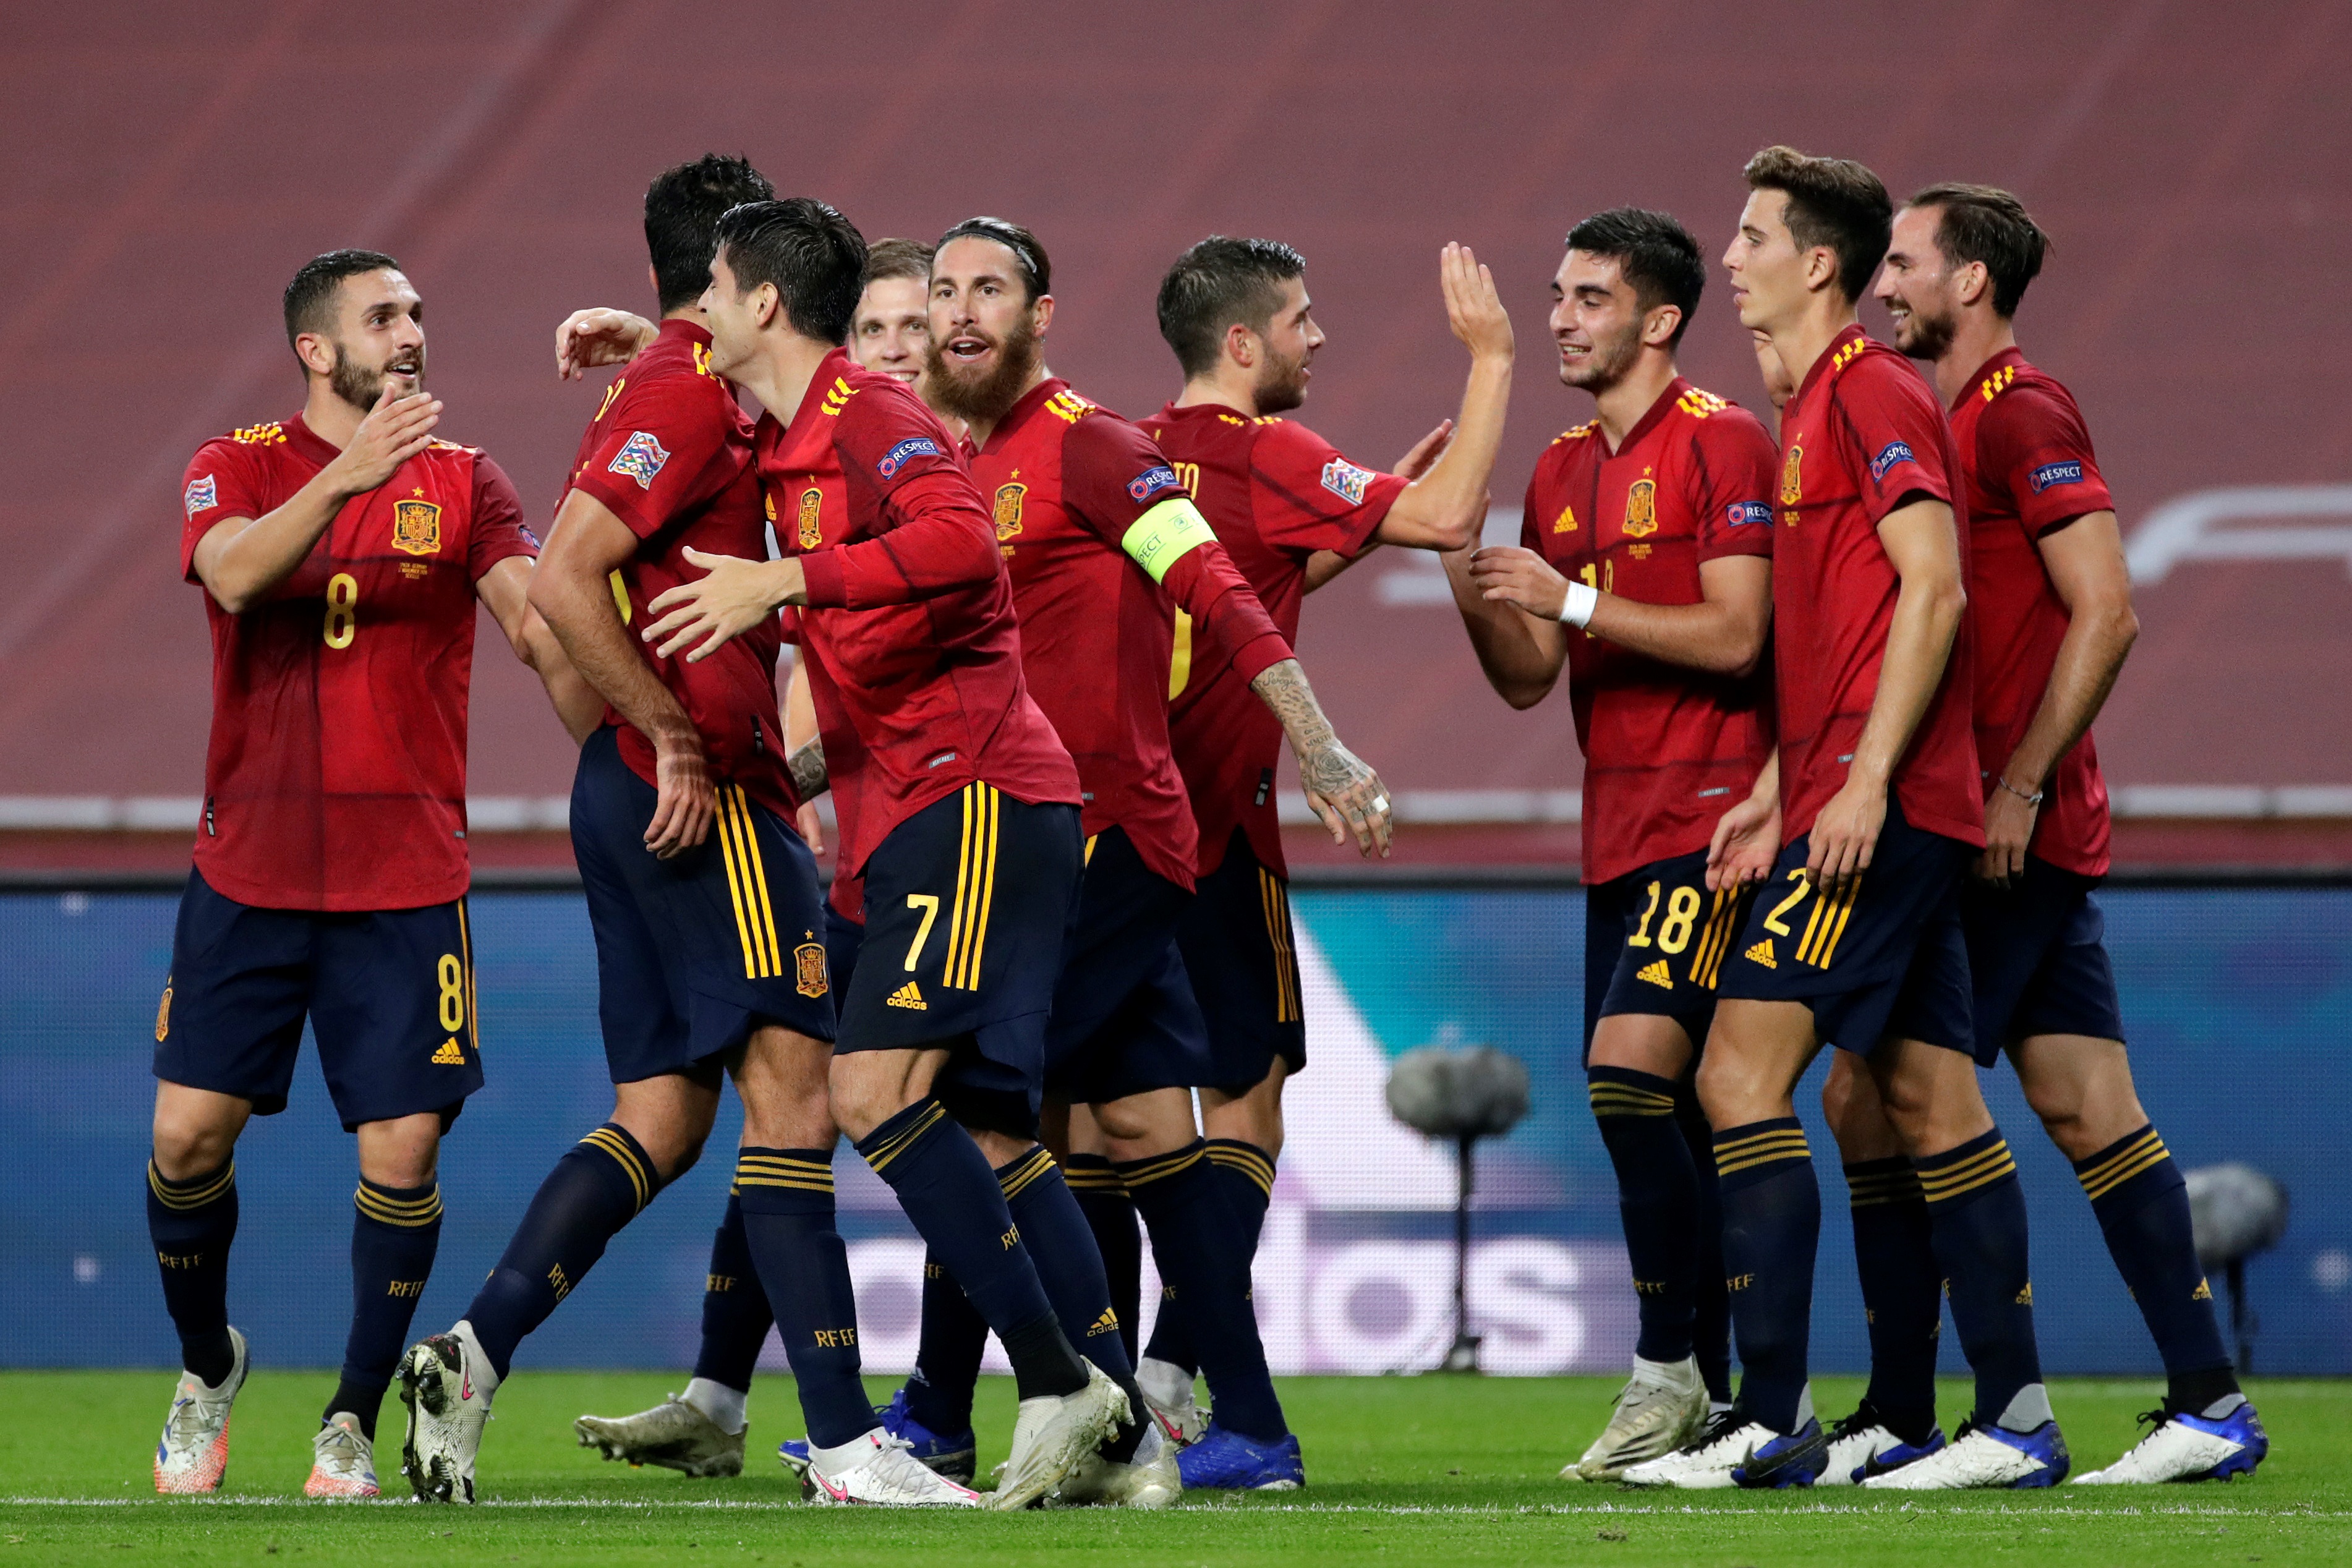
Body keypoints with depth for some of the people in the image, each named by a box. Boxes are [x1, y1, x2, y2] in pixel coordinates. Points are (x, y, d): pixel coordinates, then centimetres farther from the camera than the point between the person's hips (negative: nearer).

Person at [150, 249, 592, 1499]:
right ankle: (206, 1369, 22)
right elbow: (235, 575, -19)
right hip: (248, 868, 0)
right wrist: (348, 472, -34)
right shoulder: (239, 467, 4)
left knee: (403, 1148, -7)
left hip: (406, 875, 0)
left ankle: (354, 1420, 8)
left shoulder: (461, 483, 6)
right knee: (190, 1132, -4)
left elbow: (543, 629, -7)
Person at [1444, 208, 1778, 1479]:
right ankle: (1714, 1395, 10)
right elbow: (1526, 678, 15)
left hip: (1709, 816, -8)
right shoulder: (1561, 471, 17)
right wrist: (1470, 580, -2)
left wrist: (1576, 601, -17)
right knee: (1666, 1114, 6)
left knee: (1631, 1069, -18)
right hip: (1618, 829, 8)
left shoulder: (1721, 444, -7)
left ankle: (1670, 1371, -12)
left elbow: (1734, 635, -15)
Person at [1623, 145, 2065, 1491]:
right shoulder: (1818, 404, 20)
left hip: (1879, 809, -10)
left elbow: (1934, 588, -18)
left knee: (1740, 1072, -12)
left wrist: (1865, 780, -22)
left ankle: (1774, 1416, -14)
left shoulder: (1871, 393, -10)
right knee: (1930, 1099, 9)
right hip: (1900, 813, 10)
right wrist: (1780, 784, 19)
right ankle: (2018, 1417, 9)